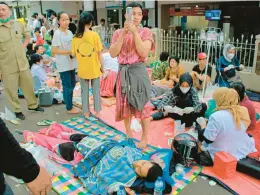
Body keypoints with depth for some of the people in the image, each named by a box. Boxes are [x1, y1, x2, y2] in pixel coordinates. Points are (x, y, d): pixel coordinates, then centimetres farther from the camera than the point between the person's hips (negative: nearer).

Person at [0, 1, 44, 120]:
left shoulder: (18, 25, 2)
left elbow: (27, 35, 22)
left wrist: (23, 46, 8)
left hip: (23, 63, 4)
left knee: (29, 86, 17)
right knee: (11, 90, 8)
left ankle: (33, 105, 37)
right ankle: (17, 111, 26)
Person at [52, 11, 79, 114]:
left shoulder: (69, 32, 8)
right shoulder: (57, 34, -15)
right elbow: (53, 50, -19)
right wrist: (69, 52, -21)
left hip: (71, 63, 8)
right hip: (63, 65, -8)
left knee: (72, 84, 17)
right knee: (67, 86, 2)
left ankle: (69, 104, 32)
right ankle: (69, 108, 17)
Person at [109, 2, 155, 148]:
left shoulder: (145, 32, -1)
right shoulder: (118, 33, 6)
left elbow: (144, 53, -16)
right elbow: (113, 54, -6)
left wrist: (135, 32, -17)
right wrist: (123, 34, -13)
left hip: (139, 71, -3)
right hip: (123, 72, 3)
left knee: (142, 105, 2)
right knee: (125, 104, 13)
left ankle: (144, 138, 19)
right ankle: (128, 133, 34)